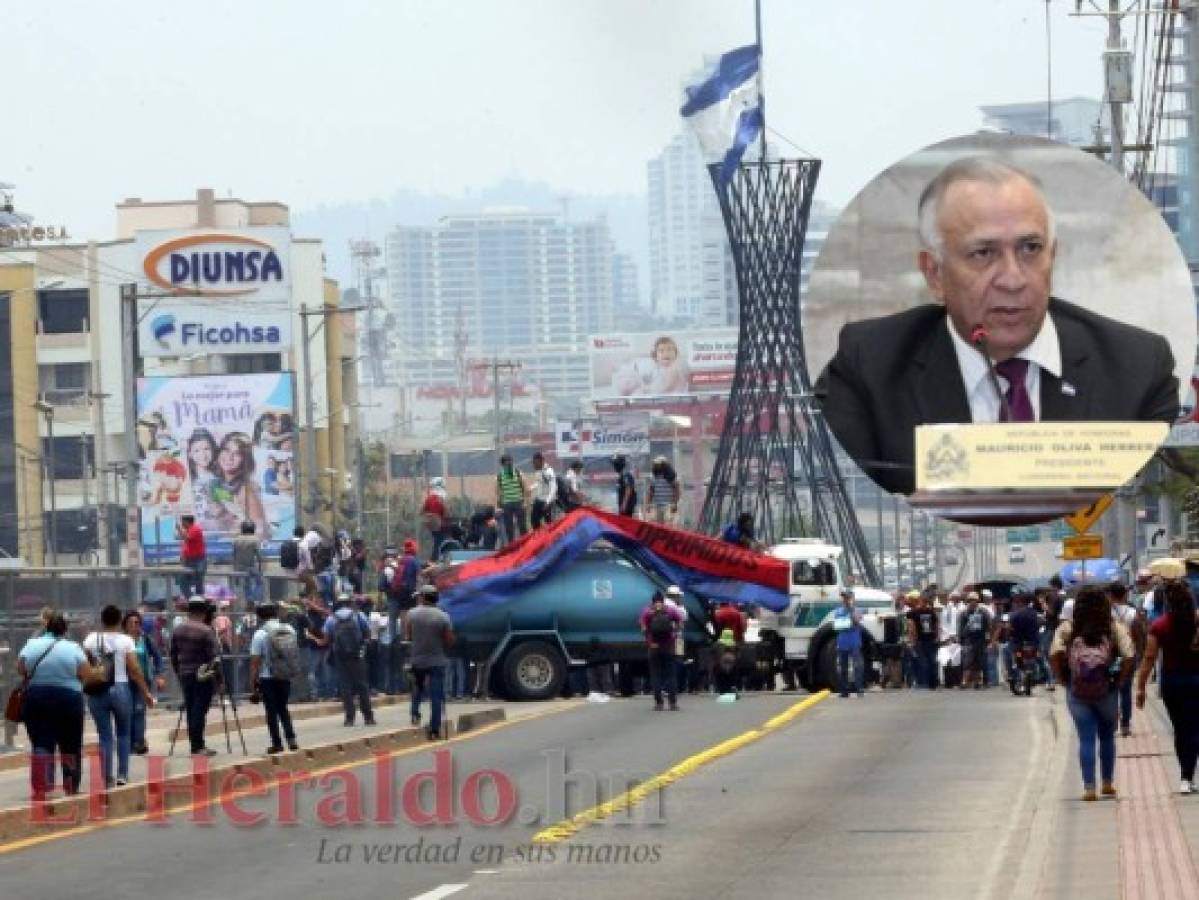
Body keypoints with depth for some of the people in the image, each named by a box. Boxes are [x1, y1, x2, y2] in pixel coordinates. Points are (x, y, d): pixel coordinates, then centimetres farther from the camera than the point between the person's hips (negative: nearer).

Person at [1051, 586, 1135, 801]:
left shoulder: (1067, 629, -1)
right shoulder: (1114, 629, -2)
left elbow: (1054, 656, -15)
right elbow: (1128, 658, -14)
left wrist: (1064, 679, -2)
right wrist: (1118, 681, -2)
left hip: (1077, 692, 0)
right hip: (1105, 692, 0)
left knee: (1086, 739, 5)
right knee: (1107, 737, 18)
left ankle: (1089, 787, 1)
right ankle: (1108, 783, 25)